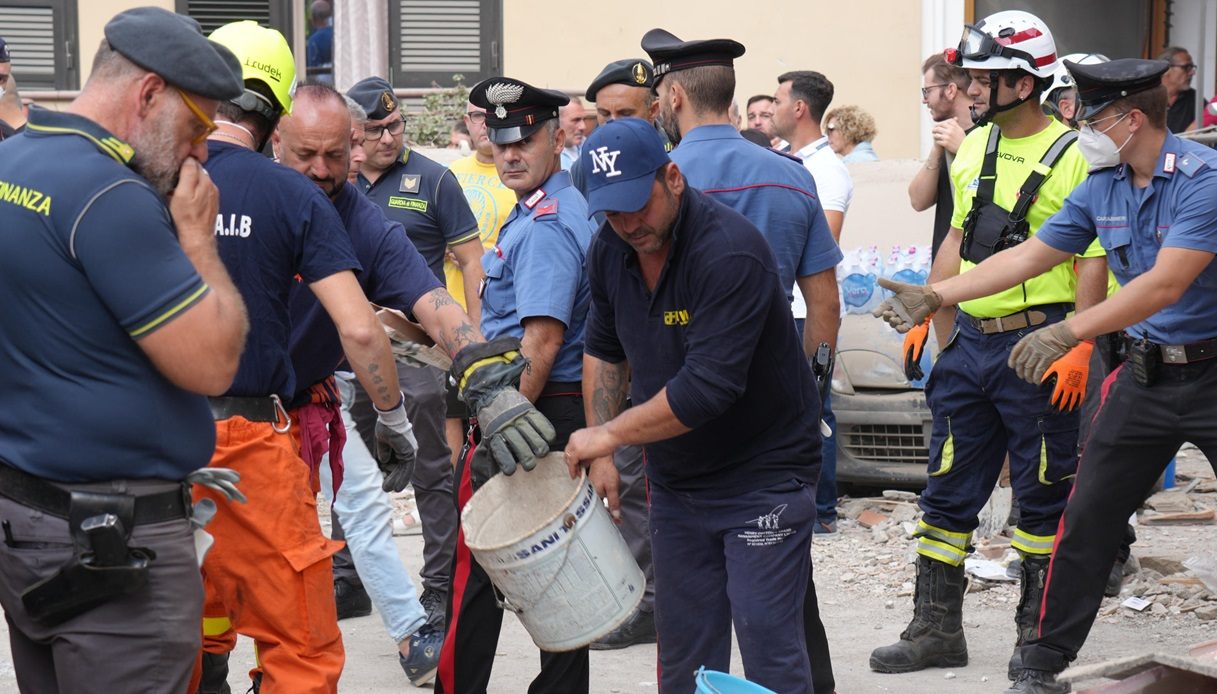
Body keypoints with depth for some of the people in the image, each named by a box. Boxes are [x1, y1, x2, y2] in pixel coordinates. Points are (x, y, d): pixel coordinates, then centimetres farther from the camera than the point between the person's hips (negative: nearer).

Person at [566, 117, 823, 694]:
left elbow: (708, 386, -30)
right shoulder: (610, 249, -1)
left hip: (763, 474, -7)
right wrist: (600, 455, 5)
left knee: (768, 645, -10)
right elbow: (604, 348, 15)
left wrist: (609, 434, -19)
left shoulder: (730, 252, -25)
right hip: (675, 483, 7)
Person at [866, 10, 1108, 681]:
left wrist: (1080, 347, -20)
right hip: (969, 340, 7)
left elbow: (1092, 262, -13)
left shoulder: (1071, 157, -11)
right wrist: (928, 315, 15)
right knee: (948, 492, 10)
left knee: (1042, 496, 5)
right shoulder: (974, 148, 10)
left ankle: (1037, 633, 17)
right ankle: (936, 630, 18)